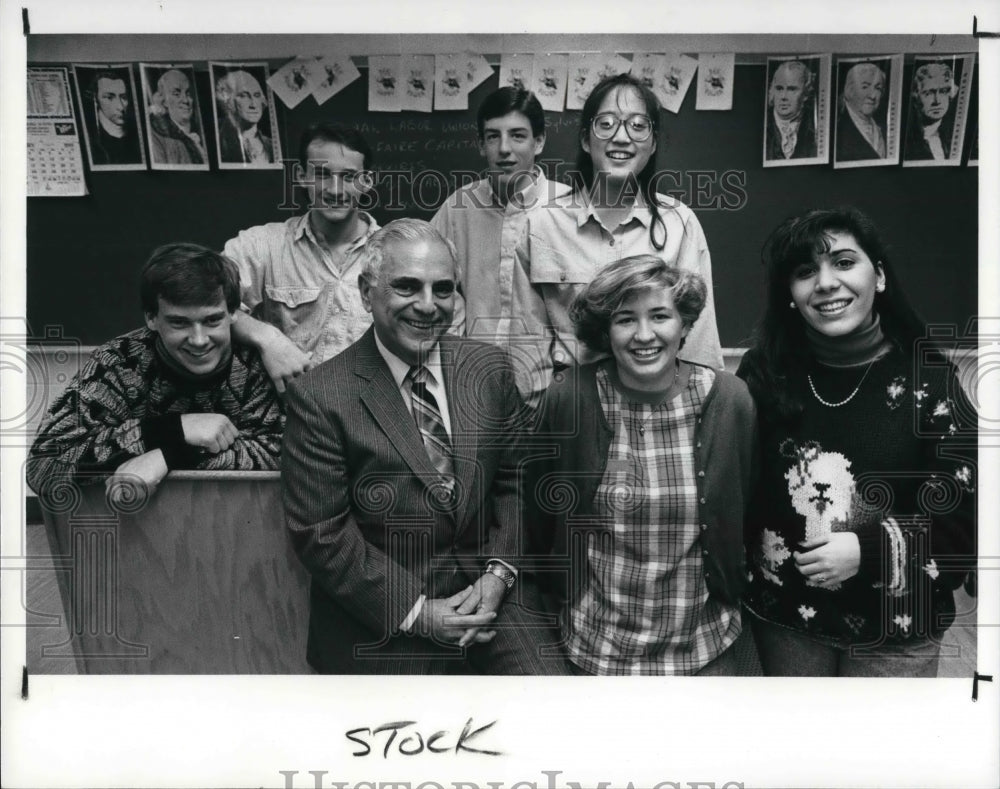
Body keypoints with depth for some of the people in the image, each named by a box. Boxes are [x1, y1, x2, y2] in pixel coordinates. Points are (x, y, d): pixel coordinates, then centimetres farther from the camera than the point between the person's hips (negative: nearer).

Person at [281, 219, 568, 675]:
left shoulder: (490, 367, 1)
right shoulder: (319, 398, -12)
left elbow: (514, 479, 6)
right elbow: (320, 534, -11)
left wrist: (498, 572, -6)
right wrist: (415, 611, -12)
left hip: (491, 599, 3)